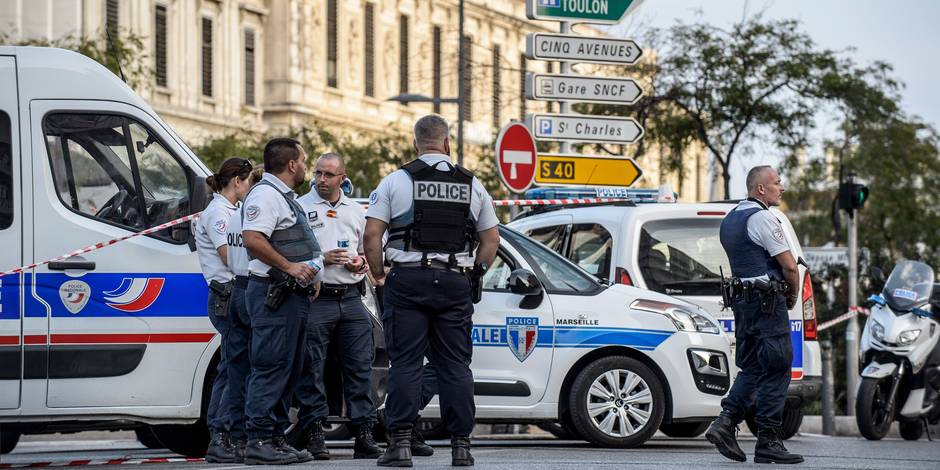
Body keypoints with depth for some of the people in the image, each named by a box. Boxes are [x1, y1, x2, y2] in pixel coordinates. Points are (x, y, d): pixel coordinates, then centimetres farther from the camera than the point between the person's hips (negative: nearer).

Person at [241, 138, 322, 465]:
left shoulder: (286, 197, 22)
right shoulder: (265, 194, -12)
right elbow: (252, 239, -25)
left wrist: (309, 276, 22)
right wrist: (289, 266, -23)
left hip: (294, 295, 11)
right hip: (274, 293, -11)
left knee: (289, 370, 12)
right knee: (271, 368, -12)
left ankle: (276, 439, 16)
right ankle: (259, 442, -12)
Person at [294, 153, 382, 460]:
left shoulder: (355, 211, 17)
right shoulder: (300, 207, 1)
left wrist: (361, 263, 4)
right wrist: (321, 259, -14)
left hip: (351, 299, 4)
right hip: (315, 299, -4)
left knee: (360, 366, 2)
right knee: (311, 369, -3)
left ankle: (363, 434, 5)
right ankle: (314, 435, 2)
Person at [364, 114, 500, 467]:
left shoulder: (397, 181, 1)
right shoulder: (472, 185, 9)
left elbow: (372, 234, -5)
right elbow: (491, 239, 11)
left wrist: (378, 274, 6)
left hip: (408, 280, -2)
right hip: (455, 283, 2)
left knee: (405, 363, -1)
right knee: (456, 365, 6)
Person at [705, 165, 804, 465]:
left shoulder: (730, 219, 17)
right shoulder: (762, 218, -12)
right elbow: (789, 265, -14)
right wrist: (792, 295, 3)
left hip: (741, 301, 9)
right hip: (768, 302, -9)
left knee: (750, 367, 14)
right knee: (775, 372, -3)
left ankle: (725, 422, -2)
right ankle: (768, 442, -3)